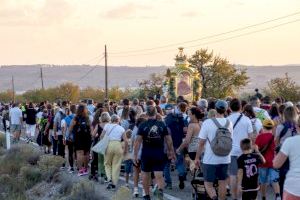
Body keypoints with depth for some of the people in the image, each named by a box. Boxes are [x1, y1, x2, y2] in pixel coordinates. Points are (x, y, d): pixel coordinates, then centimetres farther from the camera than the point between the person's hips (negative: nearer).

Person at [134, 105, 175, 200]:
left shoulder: (143, 125, -5)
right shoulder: (162, 124, 0)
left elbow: (138, 141, -9)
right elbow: (168, 140, 1)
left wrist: (135, 155, -5)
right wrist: (171, 152, 12)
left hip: (146, 153, 0)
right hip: (159, 153, 0)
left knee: (146, 174, 15)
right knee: (159, 175, 0)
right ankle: (160, 189, -29)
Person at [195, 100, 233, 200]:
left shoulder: (207, 122, -14)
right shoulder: (229, 123, 0)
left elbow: (201, 143, -11)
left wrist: (197, 158, 0)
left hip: (210, 160, -4)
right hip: (225, 159, 4)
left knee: (208, 183, 3)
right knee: (222, 183, 15)